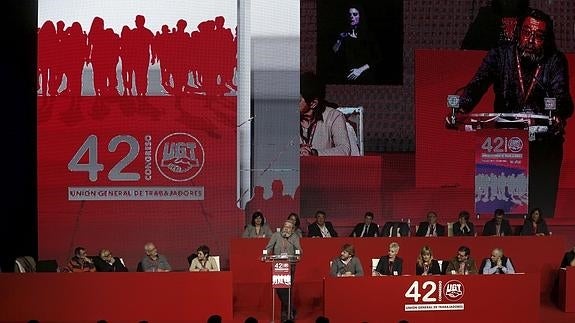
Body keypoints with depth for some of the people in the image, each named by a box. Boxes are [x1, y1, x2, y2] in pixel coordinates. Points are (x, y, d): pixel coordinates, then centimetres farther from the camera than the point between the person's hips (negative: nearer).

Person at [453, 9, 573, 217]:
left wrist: (558, 116, -40)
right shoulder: (500, 55, -2)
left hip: (545, 143, 0)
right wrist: (460, 109, -35)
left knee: (542, 203, -1)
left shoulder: (555, 61, -2)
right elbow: (478, 84, -15)